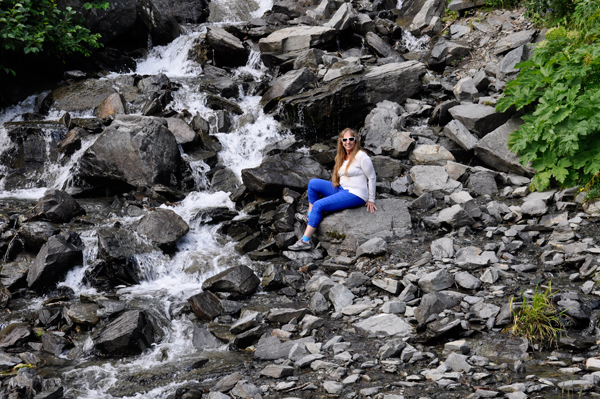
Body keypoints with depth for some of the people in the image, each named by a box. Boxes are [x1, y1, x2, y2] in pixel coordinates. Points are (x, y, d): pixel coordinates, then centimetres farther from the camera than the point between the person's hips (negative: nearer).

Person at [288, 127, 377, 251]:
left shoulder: (361, 156, -9)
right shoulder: (342, 158, 16)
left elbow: (372, 177, -6)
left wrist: (371, 200, -6)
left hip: (355, 195, -9)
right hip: (341, 190, 9)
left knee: (319, 205, -22)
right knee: (313, 183, 3)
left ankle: (305, 241, -23)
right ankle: (310, 218, 4)